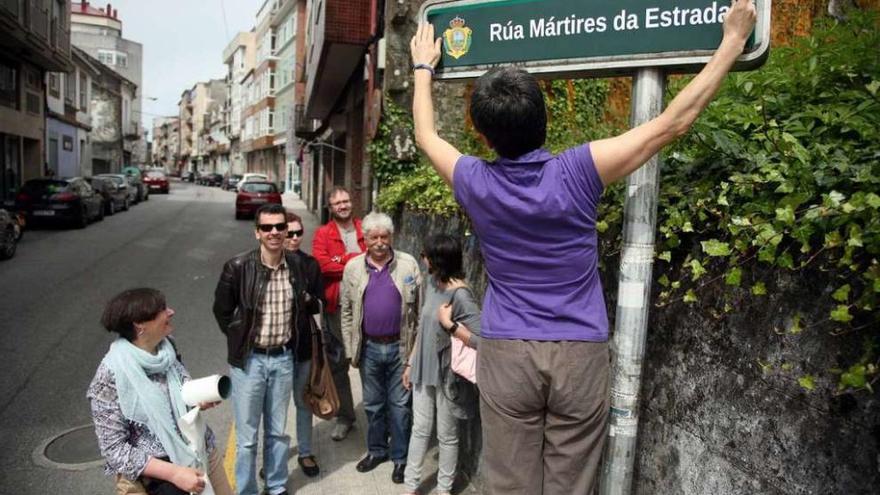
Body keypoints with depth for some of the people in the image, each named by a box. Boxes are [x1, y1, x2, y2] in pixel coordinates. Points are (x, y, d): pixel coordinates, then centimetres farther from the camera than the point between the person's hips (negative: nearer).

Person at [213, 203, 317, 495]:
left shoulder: (297, 265, -4)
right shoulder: (238, 267, -15)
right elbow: (222, 310, -1)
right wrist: (240, 340, -1)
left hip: (283, 358, 3)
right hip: (249, 359, -3)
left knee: (278, 431, 18)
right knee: (247, 436, 9)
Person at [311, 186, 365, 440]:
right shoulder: (323, 234, 1)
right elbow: (321, 265, -14)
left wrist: (343, 259, -11)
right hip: (337, 306, -1)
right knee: (338, 362, 7)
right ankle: (344, 416, 22)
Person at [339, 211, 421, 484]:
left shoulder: (408, 264, -5)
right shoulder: (353, 267, 0)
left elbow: (420, 307, -3)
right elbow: (346, 311, 5)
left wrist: (418, 348, -4)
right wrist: (351, 350, 3)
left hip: (400, 347, -2)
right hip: (369, 348, 2)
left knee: (399, 405, 9)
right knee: (373, 404, 17)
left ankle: (400, 457, 25)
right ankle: (376, 450, 36)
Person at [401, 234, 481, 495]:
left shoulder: (460, 294, -23)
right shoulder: (431, 283, 1)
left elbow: (482, 341, -30)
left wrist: (449, 323, -28)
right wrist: (411, 363, 14)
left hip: (446, 375, -6)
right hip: (424, 371, 6)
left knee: (447, 436, 12)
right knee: (419, 430, 16)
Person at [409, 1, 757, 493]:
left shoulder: (475, 182, -6)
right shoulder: (577, 172, -12)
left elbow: (426, 134, 15)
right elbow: (672, 123, -5)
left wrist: (424, 69, 30)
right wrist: (733, 42, 6)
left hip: (505, 356, 1)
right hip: (580, 356, -1)